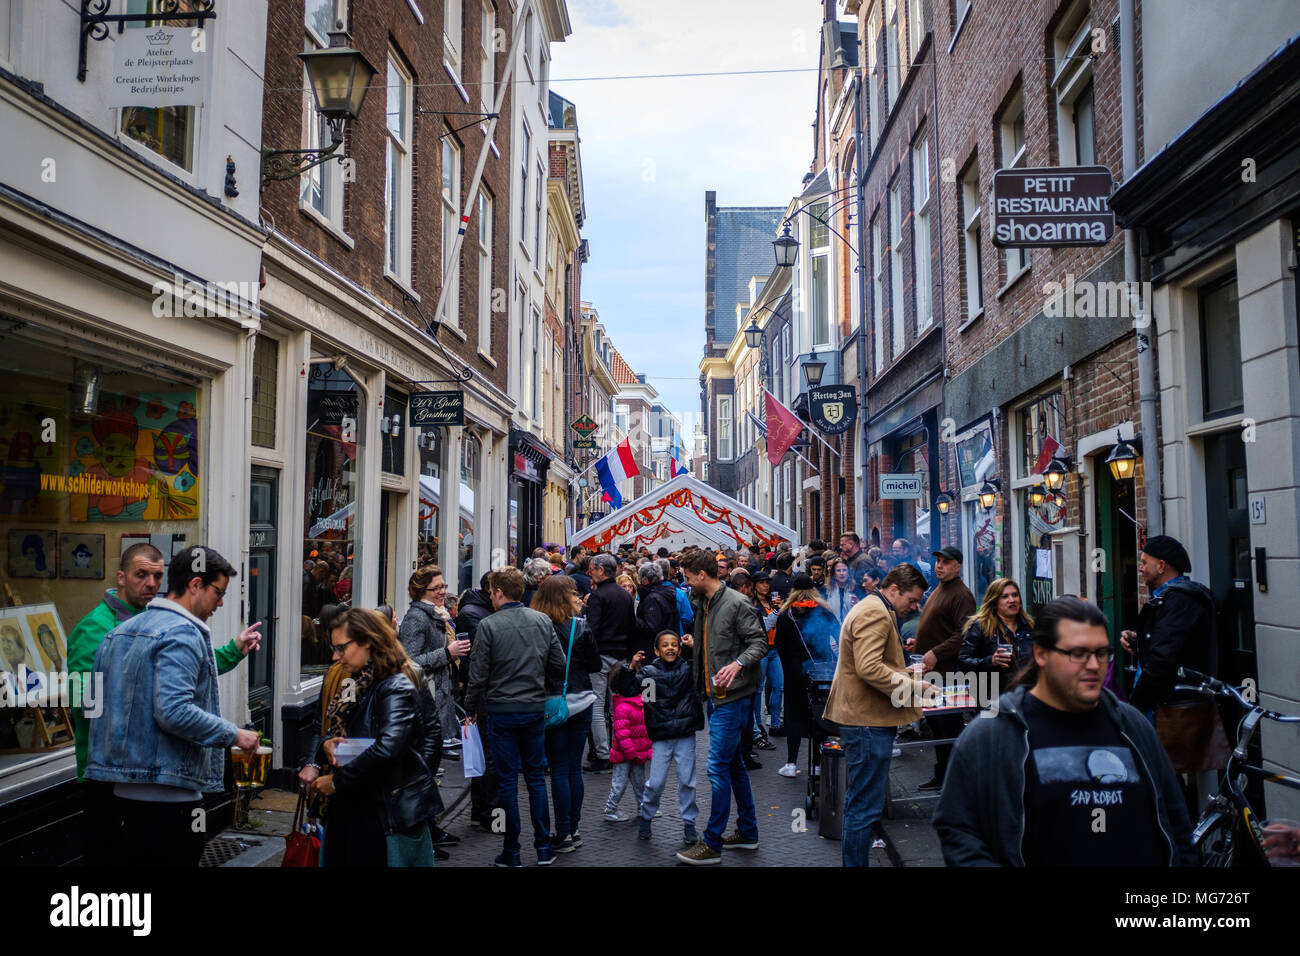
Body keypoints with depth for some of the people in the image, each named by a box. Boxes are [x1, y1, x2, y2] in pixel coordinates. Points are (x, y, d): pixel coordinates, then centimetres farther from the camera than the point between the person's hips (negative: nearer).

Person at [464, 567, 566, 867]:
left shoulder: (489, 625, -12)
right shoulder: (543, 621, 0)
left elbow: (478, 674, -10)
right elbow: (559, 666, 3)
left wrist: (471, 710, 3)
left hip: (501, 711, -3)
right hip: (536, 709, 3)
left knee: (507, 780, 6)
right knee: (536, 777, 13)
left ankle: (511, 852, 13)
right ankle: (543, 848, 16)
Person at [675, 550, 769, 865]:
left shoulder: (737, 603, -14)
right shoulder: (703, 605, 13)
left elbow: (759, 642, -17)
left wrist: (738, 663, -32)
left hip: (732, 697, -9)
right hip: (714, 696, 9)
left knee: (719, 767, -7)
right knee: (734, 764, 16)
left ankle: (712, 844, -1)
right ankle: (747, 832, 27)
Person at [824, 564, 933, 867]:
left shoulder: (874, 610, 20)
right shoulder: (875, 614, -16)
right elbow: (869, 667, -27)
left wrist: (909, 674, 17)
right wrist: (913, 686, -19)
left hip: (861, 719, 12)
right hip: (869, 721, -12)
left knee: (858, 803, 19)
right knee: (865, 806, -5)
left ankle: (851, 856, 29)